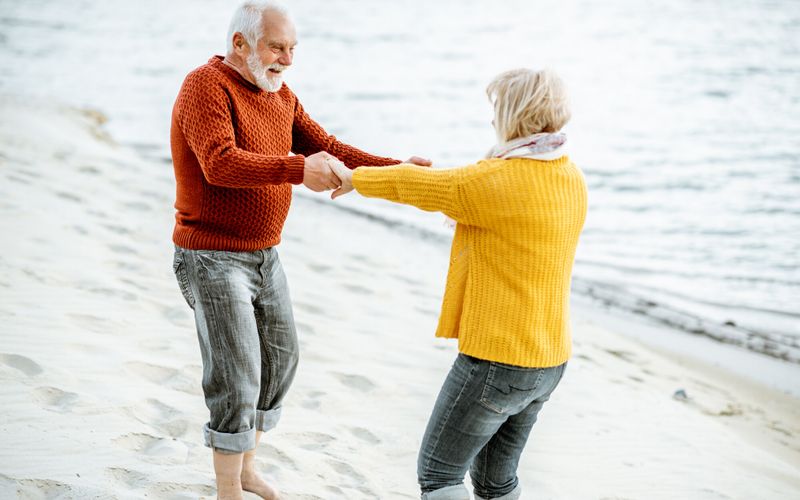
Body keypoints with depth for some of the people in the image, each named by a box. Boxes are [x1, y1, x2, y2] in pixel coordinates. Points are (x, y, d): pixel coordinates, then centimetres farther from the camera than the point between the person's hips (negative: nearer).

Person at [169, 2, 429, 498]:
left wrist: (394, 169, -9)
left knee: (280, 360, 18)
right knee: (237, 380, -7)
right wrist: (298, 170, -43)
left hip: (264, 254, 9)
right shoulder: (206, 86, -18)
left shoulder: (281, 95, 7)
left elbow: (326, 148, 4)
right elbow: (221, 164, -33)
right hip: (212, 258, -9)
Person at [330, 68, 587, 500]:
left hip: (495, 359, -8)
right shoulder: (571, 179, 4)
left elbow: (414, 184, -6)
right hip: (549, 359, 8)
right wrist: (466, 215, 24)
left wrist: (354, 178, 9)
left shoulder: (499, 180, -19)